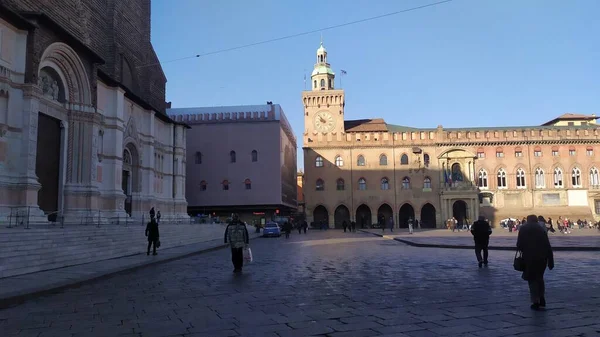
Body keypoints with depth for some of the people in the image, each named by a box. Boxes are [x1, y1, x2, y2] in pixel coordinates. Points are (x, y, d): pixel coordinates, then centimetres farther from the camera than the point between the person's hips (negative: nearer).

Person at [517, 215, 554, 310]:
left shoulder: (523, 228, 1)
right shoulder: (541, 229, 10)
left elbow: (519, 244, -6)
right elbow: (548, 246, 6)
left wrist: (521, 250, 16)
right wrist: (550, 261, 7)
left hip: (530, 257, -3)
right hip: (542, 257, 4)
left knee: (532, 279, 6)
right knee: (539, 277, 22)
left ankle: (535, 302, 4)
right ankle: (542, 299, 21)